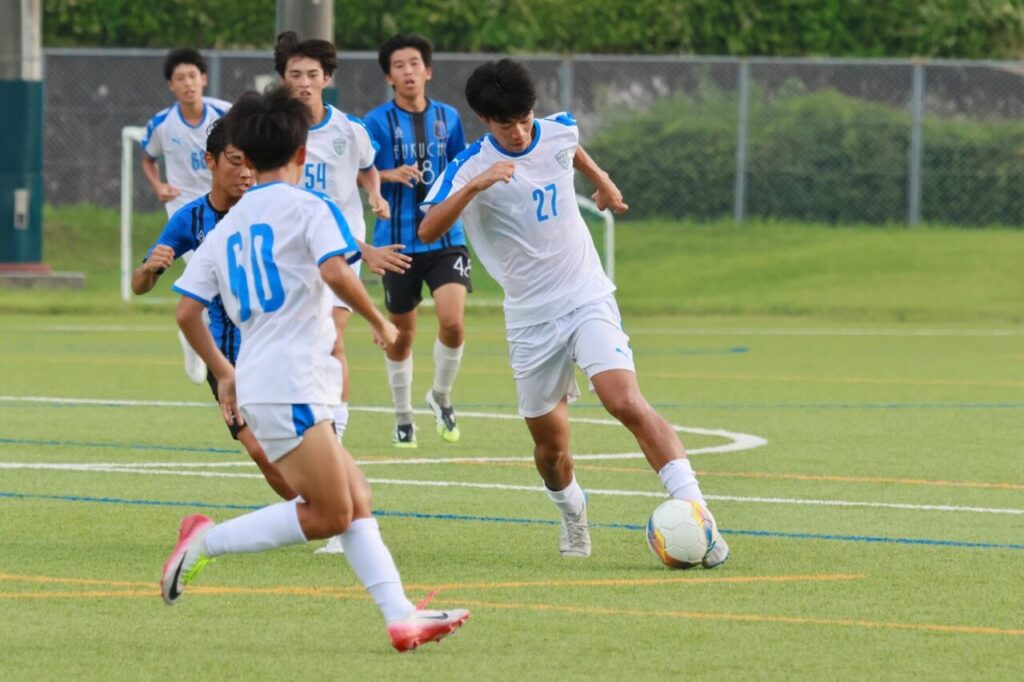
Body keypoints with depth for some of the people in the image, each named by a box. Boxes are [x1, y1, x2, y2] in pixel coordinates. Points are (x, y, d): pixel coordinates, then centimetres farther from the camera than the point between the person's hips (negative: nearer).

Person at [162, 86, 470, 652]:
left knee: (356, 500, 7)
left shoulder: (225, 228, 17)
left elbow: (186, 313, 14)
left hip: (257, 389, 8)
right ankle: (207, 540, -10)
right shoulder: (308, 207, -2)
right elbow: (335, 271, -19)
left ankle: (400, 616, 0)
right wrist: (379, 322, -5)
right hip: (291, 387, -8)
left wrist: (223, 373, 25)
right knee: (329, 516, -7)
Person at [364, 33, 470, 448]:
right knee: (402, 333, 7)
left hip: (445, 238, 1)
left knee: (452, 320, -16)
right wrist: (389, 175, -19)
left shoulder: (448, 117, 6)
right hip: (397, 239, -1)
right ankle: (403, 417, 26)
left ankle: (441, 397, 10)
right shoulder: (378, 121, -3)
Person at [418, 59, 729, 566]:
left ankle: (696, 513, -28)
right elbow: (428, 231, -27)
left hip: (589, 300, 0)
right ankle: (572, 515, 40)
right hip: (531, 317, 0)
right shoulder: (471, 166, -12)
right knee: (550, 444, 7)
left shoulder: (558, 133, -1)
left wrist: (600, 179, 41)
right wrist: (475, 186, -40)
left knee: (626, 402, -22)